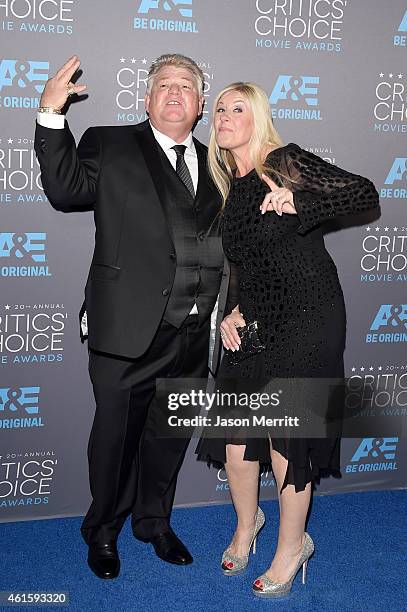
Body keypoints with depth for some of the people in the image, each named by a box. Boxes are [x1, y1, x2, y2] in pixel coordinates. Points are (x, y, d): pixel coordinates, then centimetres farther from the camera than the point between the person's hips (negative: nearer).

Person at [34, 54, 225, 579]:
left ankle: (154, 522, 39)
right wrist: (51, 115, -18)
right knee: (116, 434, 9)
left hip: (194, 337, 4)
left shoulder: (214, 164, 15)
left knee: (170, 436, 17)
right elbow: (66, 190, -10)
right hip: (129, 331, -4)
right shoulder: (111, 146, 4)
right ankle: (103, 532, 31)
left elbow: (225, 244, 16)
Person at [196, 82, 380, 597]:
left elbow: (366, 194, -12)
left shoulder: (287, 161, -7)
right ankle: (246, 522, 34)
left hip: (306, 318, -6)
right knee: (235, 430, 7)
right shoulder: (230, 188, 11)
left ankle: (292, 545, 22)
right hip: (253, 323, 6)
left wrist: (299, 201, -25)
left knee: (285, 434, 0)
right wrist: (232, 312, 3)